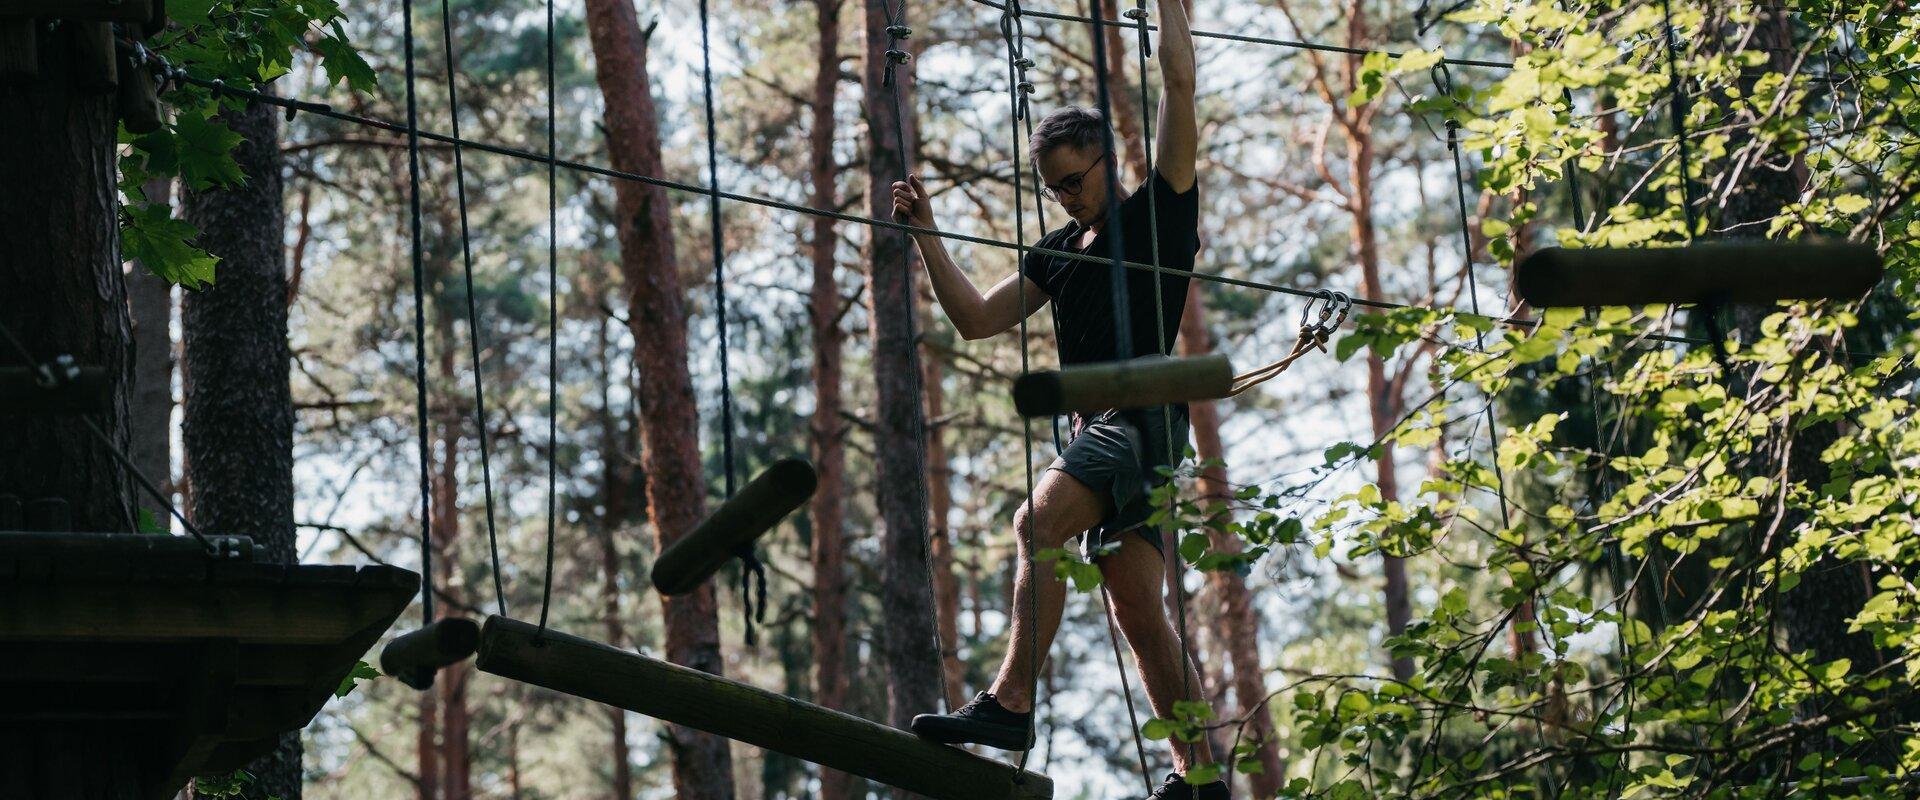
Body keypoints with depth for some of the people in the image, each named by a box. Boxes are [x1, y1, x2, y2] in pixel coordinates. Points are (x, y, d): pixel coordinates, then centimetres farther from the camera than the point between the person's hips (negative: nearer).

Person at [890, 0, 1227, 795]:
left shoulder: (1159, 211, 6)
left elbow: (1180, 81, 0)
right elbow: (978, 318, 24)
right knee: (1140, 613, 4)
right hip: (1100, 429, 8)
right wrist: (926, 235, 17)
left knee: (1038, 523, -27)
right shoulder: (1059, 250, 25)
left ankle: (1010, 702, -34)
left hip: (1143, 416, -8)